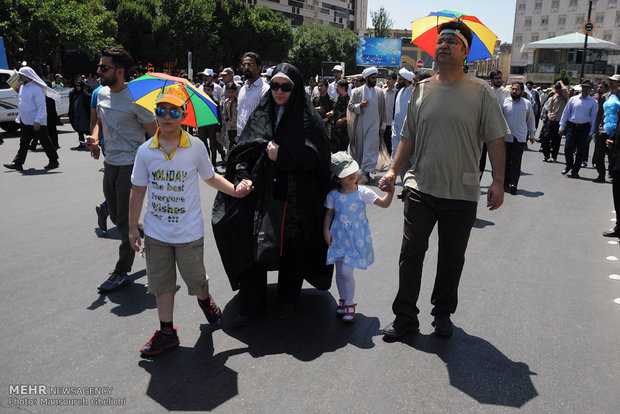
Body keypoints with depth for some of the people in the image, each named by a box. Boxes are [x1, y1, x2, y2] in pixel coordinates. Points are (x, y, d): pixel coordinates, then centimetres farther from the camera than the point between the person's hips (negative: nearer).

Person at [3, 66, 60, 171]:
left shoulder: (36, 89, -14)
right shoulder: (22, 87, 12)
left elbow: (41, 106, -18)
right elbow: (21, 104, 21)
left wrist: (38, 121, -23)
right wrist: (19, 118, 18)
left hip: (36, 122, -8)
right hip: (24, 122, 8)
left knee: (45, 142, 1)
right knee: (23, 143, 9)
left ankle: (54, 161, 12)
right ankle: (18, 163, 12)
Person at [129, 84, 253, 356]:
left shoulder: (196, 147, -8)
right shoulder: (145, 151, -5)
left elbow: (210, 177, 8)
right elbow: (138, 191, 3)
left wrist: (235, 190, -7)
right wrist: (133, 228, 6)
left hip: (189, 232, -2)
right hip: (155, 232, 2)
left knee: (195, 279, 11)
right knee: (161, 282, 11)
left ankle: (205, 302, 45)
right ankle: (167, 332, 26)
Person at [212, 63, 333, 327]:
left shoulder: (307, 118, -1)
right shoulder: (261, 114, 10)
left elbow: (314, 156, -11)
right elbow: (243, 148, 9)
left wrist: (281, 155, -14)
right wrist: (243, 172, -8)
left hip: (294, 199, -3)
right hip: (260, 193, 3)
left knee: (291, 250, 10)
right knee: (253, 248, 1)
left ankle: (288, 300, 30)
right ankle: (251, 306, 13)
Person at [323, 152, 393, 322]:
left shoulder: (363, 192, -7)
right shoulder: (333, 195, -2)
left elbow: (384, 203, -6)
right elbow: (329, 214, 9)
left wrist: (390, 190, -22)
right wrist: (326, 230, -3)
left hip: (356, 237, -3)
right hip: (338, 236, 3)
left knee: (346, 272, -10)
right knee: (339, 272, 10)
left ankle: (349, 305, 10)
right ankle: (343, 300, 33)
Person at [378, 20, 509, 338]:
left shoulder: (480, 91, -1)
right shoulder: (421, 90, 7)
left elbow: (495, 139, -2)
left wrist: (498, 181, -9)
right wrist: (393, 170, 1)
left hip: (462, 193, -2)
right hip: (421, 188, 2)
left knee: (451, 259, 11)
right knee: (411, 254, 4)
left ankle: (443, 313, 30)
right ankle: (405, 317, 17)